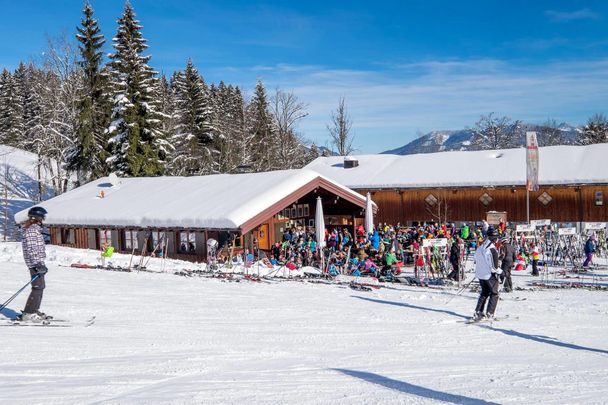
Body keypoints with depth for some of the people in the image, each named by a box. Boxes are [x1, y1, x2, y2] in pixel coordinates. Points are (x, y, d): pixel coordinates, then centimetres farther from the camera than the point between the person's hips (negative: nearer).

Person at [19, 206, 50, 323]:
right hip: (35, 263, -10)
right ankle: (28, 314, -10)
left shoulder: (36, 229, 18)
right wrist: (38, 264, -25)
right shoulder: (31, 230, -14)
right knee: (38, 288, -11)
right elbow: (31, 249, -21)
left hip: (38, 263, 10)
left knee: (40, 287, 15)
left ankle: (34, 311, 22)